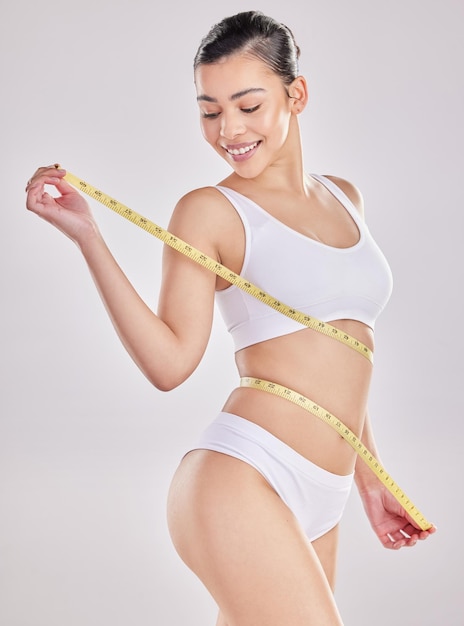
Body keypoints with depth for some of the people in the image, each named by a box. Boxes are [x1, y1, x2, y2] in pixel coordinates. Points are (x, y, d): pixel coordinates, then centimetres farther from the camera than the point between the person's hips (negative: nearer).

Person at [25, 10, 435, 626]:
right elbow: (170, 362, -10)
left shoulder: (343, 198, 17)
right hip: (242, 481, -6)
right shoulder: (211, 211, 0)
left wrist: (369, 479, 24)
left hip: (315, 504, 7)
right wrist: (87, 234, -15)